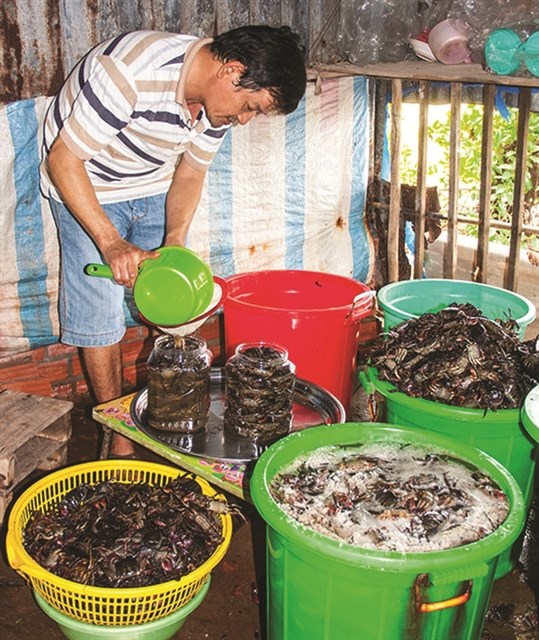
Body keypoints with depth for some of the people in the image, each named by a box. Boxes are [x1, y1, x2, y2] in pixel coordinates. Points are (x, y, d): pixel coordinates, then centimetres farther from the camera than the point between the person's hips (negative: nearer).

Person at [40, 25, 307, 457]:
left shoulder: (219, 97, -13)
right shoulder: (130, 73, -36)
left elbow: (190, 172, -1)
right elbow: (62, 162, -28)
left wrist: (174, 243, -17)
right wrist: (111, 243, -35)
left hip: (155, 185, 6)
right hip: (85, 188, -6)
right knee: (99, 316, -5)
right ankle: (119, 438, 11)